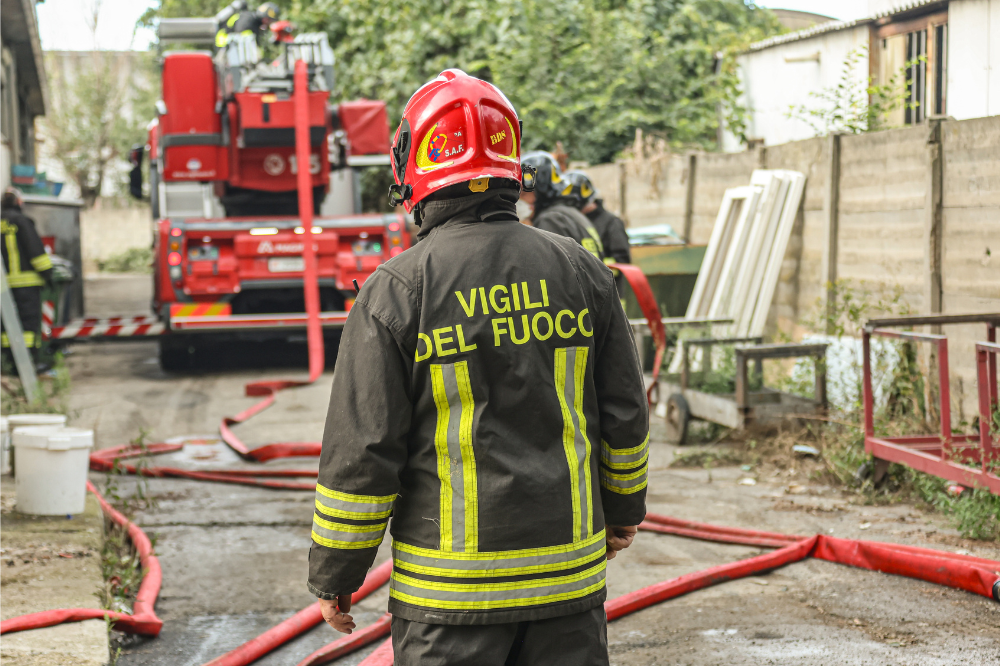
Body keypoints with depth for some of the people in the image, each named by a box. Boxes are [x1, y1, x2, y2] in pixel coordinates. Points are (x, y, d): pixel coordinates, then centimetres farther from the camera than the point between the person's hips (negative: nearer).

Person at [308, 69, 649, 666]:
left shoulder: (396, 291, -10)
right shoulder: (581, 270, 2)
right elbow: (625, 414, 9)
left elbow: (363, 449, -9)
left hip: (451, 586, -3)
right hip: (570, 570, 4)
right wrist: (623, 508, 26)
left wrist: (335, 576, 2)